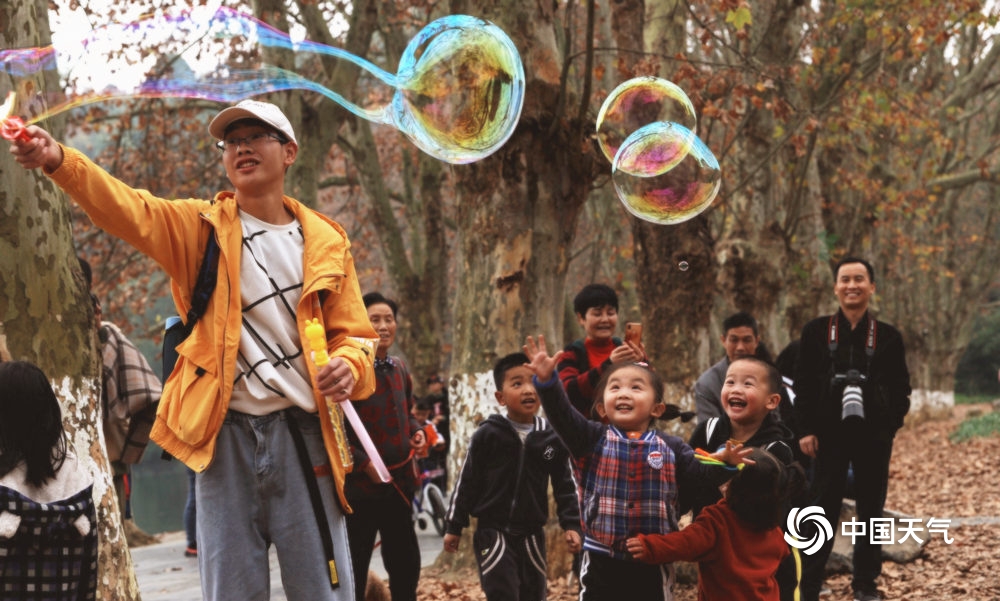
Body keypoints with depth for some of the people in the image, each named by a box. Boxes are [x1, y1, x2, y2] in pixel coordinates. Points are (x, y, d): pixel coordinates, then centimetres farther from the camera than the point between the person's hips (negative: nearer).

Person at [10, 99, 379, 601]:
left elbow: (352, 334, 12)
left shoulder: (325, 240, 9)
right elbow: (129, 209, -11)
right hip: (226, 434, 0)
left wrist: (348, 367, -13)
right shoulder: (201, 227, 7)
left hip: (304, 433, 0)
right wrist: (58, 160, -29)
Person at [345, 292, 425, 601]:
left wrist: (416, 432, 4)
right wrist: (365, 463, -23)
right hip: (361, 484, -7)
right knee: (354, 570, 1)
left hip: (399, 482, 7)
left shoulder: (400, 369, 10)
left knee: (406, 563, 16)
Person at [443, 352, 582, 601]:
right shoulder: (487, 435, -8)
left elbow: (565, 485, 7)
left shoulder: (552, 438, -1)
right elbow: (467, 482, -2)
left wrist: (571, 524, -1)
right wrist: (454, 526, 1)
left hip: (532, 534, 3)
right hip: (492, 532, -3)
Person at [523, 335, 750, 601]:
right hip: (601, 557, -1)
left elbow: (700, 475, -2)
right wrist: (547, 380, -33)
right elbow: (562, 414, -16)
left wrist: (721, 462, -24)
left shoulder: (672, 448, 2)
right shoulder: (593, 439, -2)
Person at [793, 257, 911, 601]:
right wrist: (806, 430, -6)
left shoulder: (888, 336, 3)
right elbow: (803, 384, 0)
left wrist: (891, 424, -7)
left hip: (874, 435, 1)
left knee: (871, 508, 8)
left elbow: (900, 388, 5)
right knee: (823, 509, -2)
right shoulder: (815, 332, 1)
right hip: (830, 433, -1)